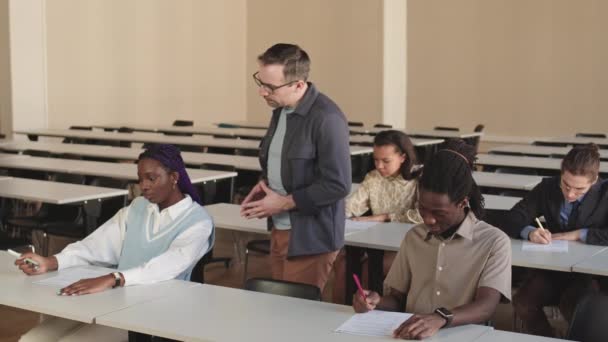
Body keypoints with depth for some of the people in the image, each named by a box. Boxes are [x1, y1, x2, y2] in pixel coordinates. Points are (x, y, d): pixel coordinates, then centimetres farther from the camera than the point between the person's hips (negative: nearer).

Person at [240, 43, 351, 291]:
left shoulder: (326, 119, -20)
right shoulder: (280, 108, 7)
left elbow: (338, 185, -21)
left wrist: (284, 203, -17)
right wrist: (264, 184, 3)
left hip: (310, 239, -8)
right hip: (279, 230, 8)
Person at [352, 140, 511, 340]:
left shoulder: (494, 242, -2)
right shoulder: (413, 237, 13)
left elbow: (486, 307, -15)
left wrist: (441, 318, -33)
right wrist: (376, 303, -6)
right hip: (411, 335, 3)